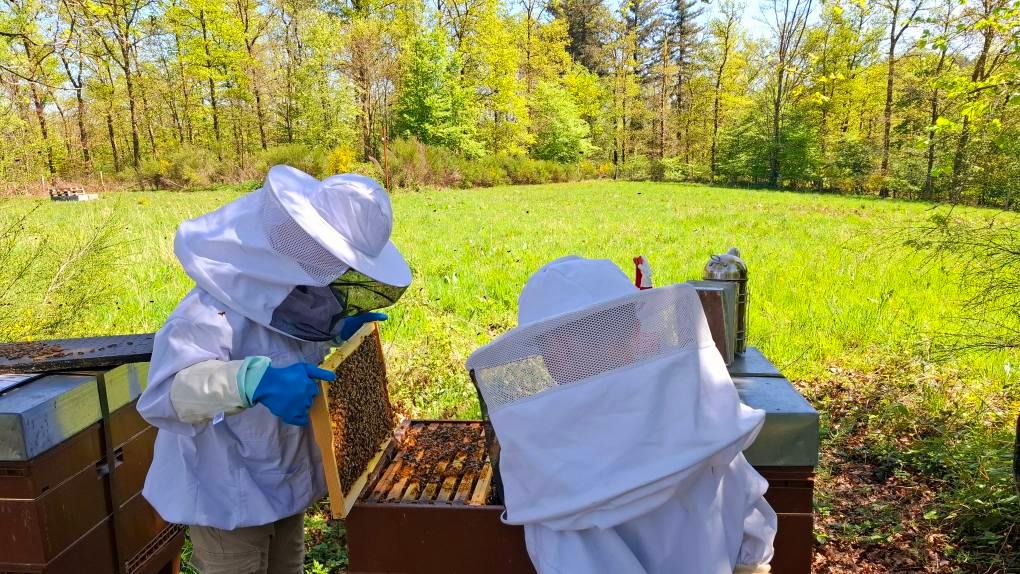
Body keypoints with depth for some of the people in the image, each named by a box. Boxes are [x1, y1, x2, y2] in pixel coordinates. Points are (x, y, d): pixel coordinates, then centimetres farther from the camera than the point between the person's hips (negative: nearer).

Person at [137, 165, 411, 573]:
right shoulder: (217, 312, -31)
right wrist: (254, 380, -54)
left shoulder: (292, 297, -5)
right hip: (227, 497, -8)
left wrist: (339, 332, -1)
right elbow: (163, 392, -40)